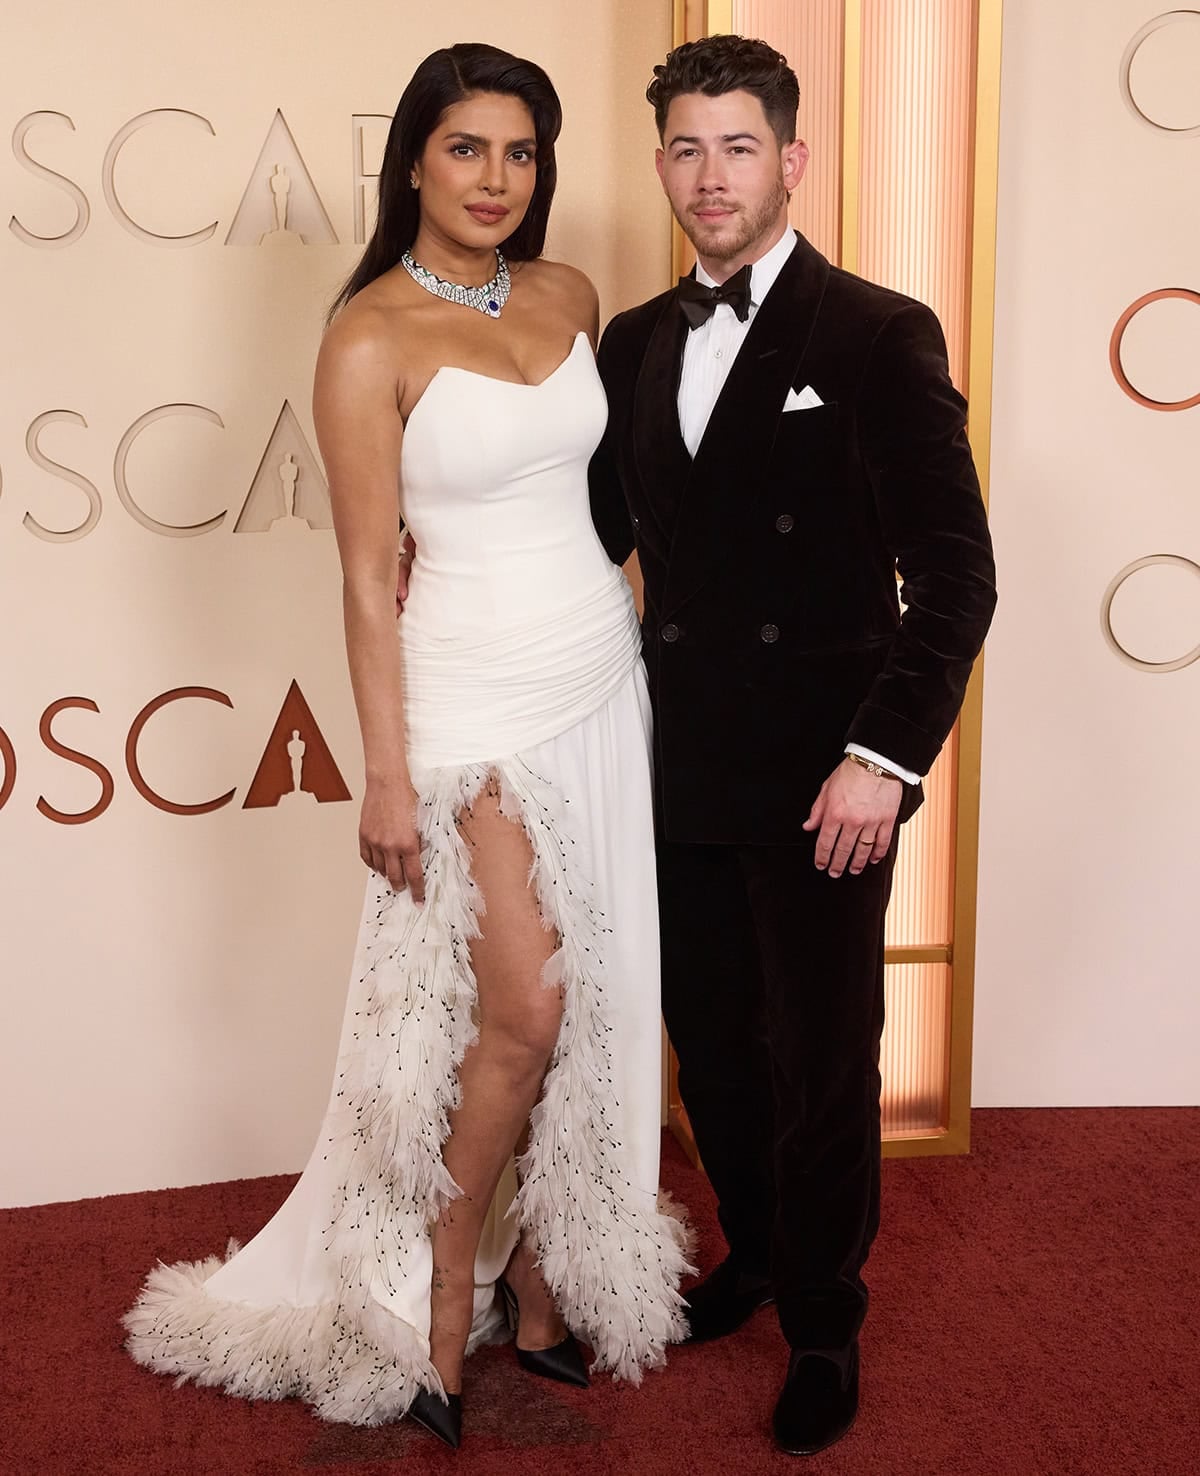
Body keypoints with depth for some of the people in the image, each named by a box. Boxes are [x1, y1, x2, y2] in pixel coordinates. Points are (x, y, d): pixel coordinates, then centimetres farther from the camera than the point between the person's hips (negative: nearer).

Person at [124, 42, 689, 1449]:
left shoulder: (568, 295, 7)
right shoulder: (371, 339, -10)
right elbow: (367, 575, -10)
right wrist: (388, 775, -11)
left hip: (605, 685, 6)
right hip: (477, 704, -6)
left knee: (591, 1011, 10)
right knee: (523, 1016, -5)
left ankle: (544, 1275, 28)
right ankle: (445, 1303, 16)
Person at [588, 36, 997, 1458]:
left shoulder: (878, 335, -8)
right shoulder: (632, 344, 9)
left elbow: (955, 574, -11)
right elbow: (597, 534, 13)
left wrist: (887, 754, -18)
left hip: (820, 778, -5)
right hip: (681, 767, 5)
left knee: (822, 1059, 9)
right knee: (709, 1038, 17)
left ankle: (824, 1320, 31)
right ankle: (755, 1252, 42)